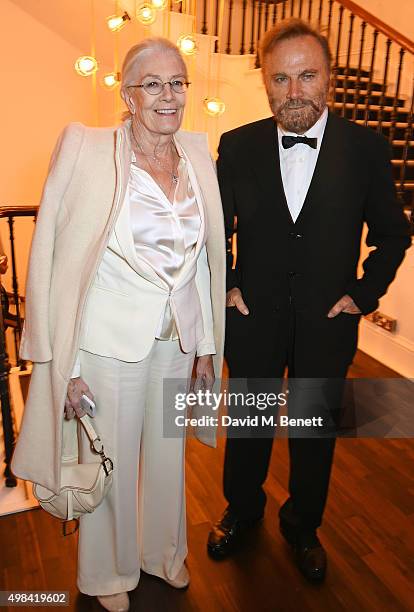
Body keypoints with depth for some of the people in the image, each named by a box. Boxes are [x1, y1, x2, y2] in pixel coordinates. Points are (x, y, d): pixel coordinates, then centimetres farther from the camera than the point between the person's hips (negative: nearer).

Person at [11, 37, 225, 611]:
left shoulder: (198, 151, 2)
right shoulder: (88, 149, -12)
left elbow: (203, 254, 8)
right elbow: (55, 259, -11)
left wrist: (207, 341, 8)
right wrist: (64, 362, -12)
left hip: (178, 338, 4)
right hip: (110, 341, -4)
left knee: (168, 455, 21)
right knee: (109, 462, 15)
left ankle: (164, 551, 51)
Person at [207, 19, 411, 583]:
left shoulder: (366, 148, -7)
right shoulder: (237, 146, -6)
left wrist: (365, 293, -5)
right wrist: (225, 285, -3)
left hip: (327, 325, 0)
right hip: (252, 321, 1)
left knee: (316, 433, 18)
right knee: (247, 427, 19)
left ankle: (302, 525, 45)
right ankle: (242, 510, 47)